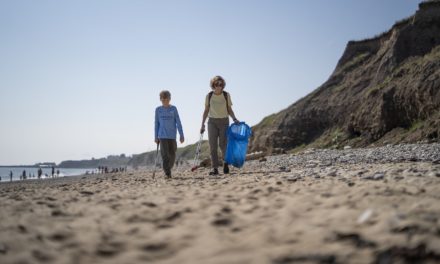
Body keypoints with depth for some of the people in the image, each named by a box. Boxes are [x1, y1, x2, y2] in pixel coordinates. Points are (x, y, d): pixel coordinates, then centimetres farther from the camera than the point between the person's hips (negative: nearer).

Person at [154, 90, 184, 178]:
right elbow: (156, 124, 8)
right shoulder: (158, 110, 3)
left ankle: (169, 169, 25)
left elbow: (178, 122, 2)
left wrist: (181, 135, -1)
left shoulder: (173, 109, 2)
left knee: (172, 154, 5)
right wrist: (156, 137, 6)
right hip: (162, 136, -1)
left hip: (172, 135, 1)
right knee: (165, 154, -8)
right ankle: (167, 173, -6)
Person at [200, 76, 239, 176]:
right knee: (213, 146, -6)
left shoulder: (226, 95, 1)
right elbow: (206, 111, 8)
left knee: (223, 144, -5)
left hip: (224, 121, -1)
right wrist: (202, 124, 4)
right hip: (212, 122, 1)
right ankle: (214, 168, -4)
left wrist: (234, 118, -9)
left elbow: (229, 110, 7)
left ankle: (225, 162, 23)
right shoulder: (209, 96, 3)